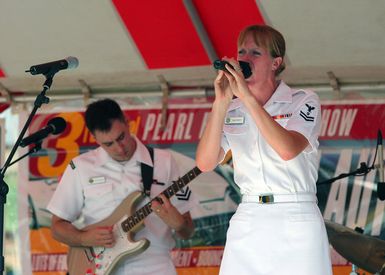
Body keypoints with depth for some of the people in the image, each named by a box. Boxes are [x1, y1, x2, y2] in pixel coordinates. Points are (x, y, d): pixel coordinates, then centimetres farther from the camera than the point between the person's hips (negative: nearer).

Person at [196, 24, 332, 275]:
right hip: (247, 223, 3)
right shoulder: (232, 110, 10)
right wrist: (221, 103, -10)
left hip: (298, 220, -3)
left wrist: (247, 97, -20)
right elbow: (205, 163, -3)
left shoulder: (304, 102, 0)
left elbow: (288, 150, -19)